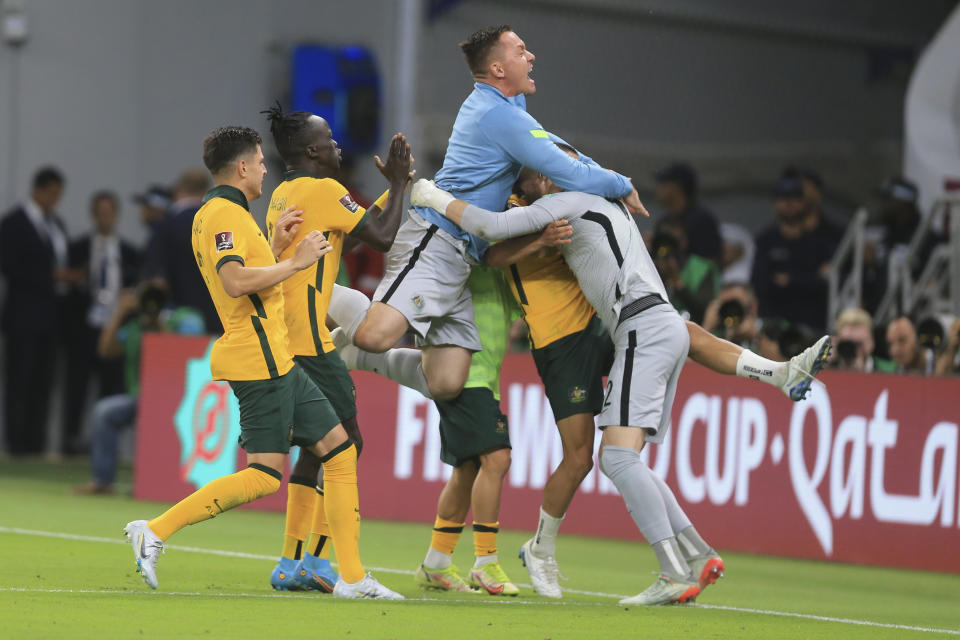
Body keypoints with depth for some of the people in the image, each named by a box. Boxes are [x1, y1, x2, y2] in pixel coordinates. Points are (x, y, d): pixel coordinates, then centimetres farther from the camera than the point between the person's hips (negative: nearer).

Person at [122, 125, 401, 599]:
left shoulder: (220, 213, 20)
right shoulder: (224, 213, -12)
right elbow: (235, 282, -26)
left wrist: (275, 244, 20)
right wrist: (295, 262, -17)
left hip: (276, 359, 11)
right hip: (258, 359, -11)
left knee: (339, 449, 7)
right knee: (264, 476, -13)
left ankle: (352, 578, 6)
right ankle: (155, 530, -10)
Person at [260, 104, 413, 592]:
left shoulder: (283, 194, 18)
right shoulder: (323, 189, -9)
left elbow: (342, 236, 27)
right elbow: (380, 238, -9)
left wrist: (394, 189, 26)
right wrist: (397, 184, 3)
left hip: (279, 340, 9)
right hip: (306, 340, -9)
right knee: (346, 442, -5)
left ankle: (290, 564, 11)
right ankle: (317, 560, -8)